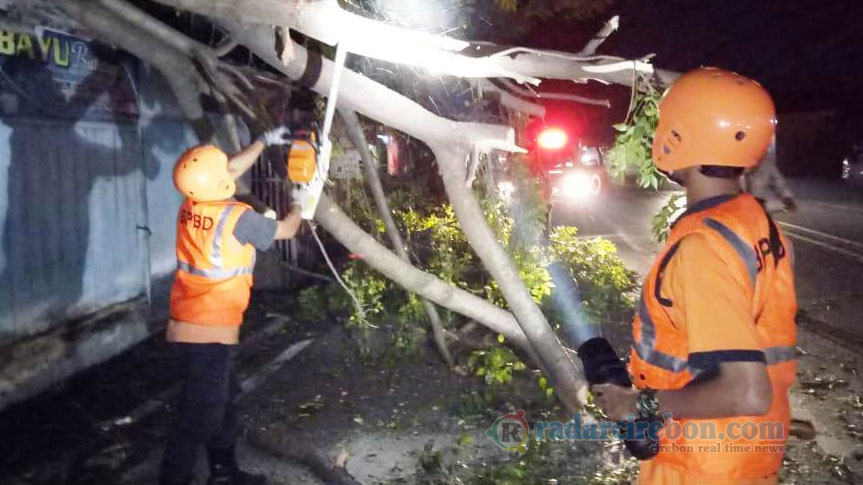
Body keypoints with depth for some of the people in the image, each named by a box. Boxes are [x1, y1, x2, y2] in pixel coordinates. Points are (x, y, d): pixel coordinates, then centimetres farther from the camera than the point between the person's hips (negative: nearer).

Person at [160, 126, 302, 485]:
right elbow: (286, 230, 0)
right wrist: (301, 204, 20)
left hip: (190, 326, 9)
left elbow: (233, 170, 19)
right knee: (200, 417, -2)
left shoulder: (191, 205, 2)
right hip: (209, 333, -9)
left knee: (222, 402, 22)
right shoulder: (238, 217, -18)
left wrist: (265, 141, 26)